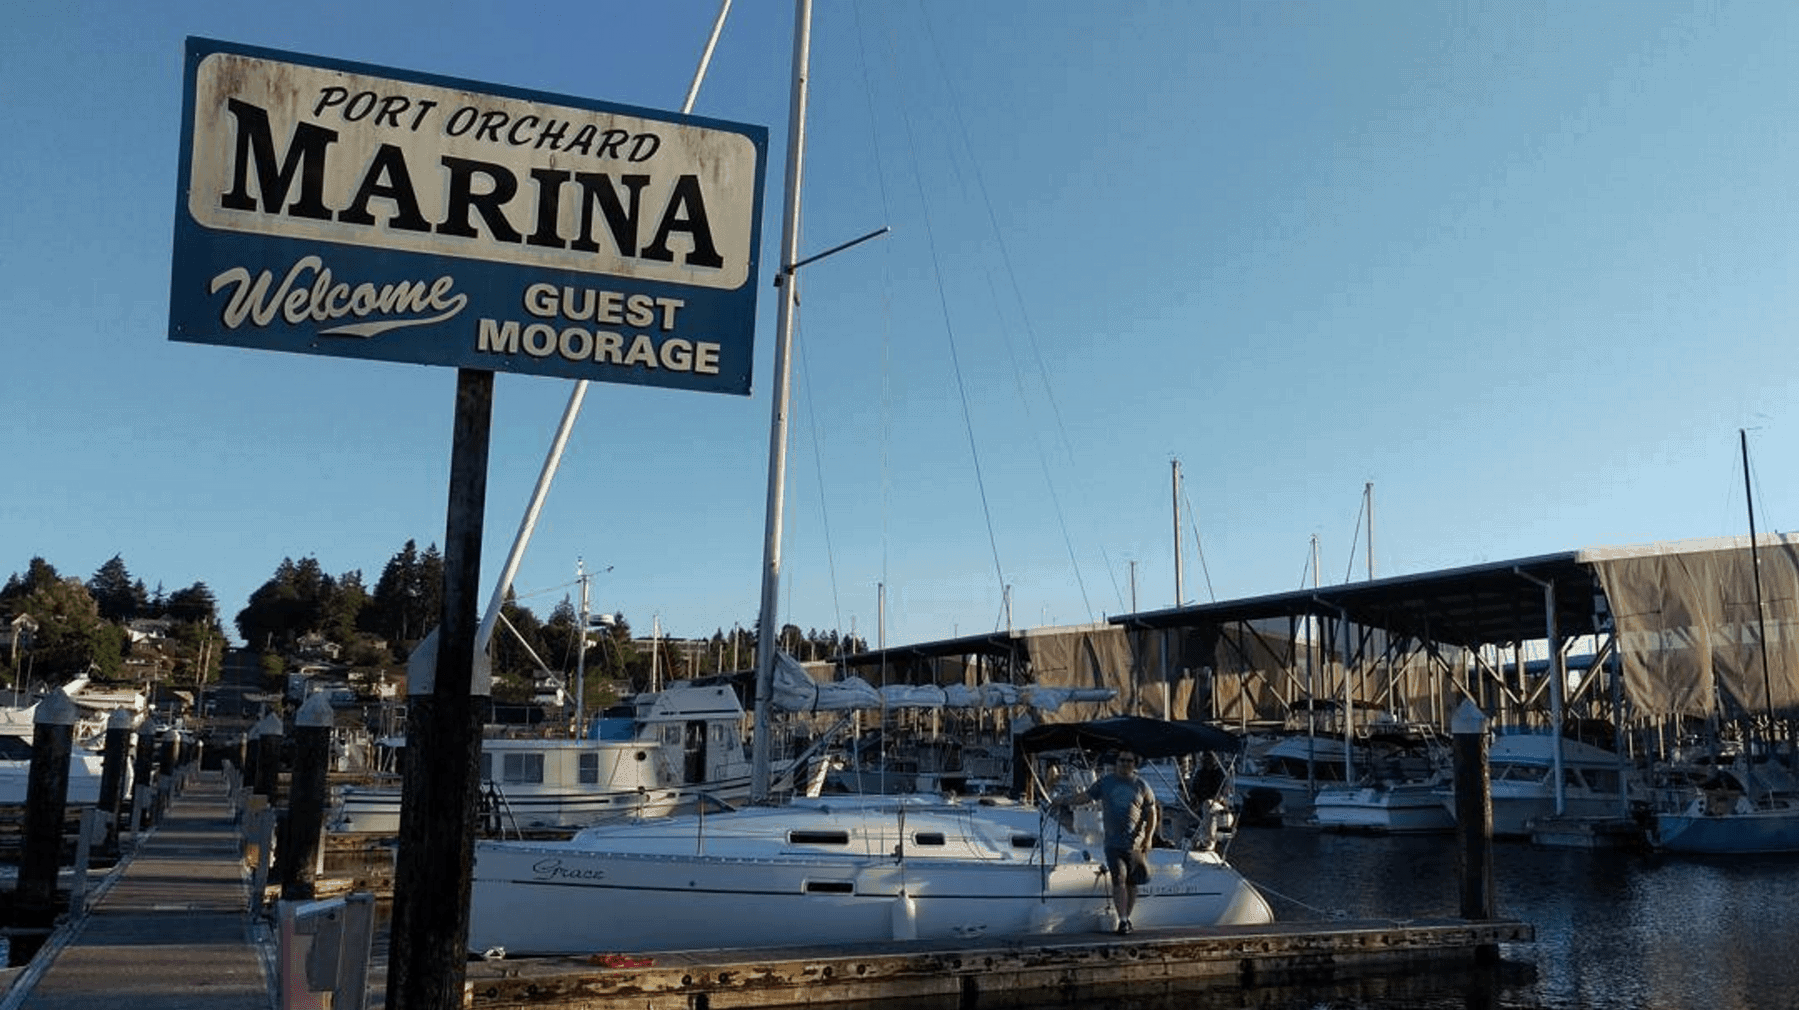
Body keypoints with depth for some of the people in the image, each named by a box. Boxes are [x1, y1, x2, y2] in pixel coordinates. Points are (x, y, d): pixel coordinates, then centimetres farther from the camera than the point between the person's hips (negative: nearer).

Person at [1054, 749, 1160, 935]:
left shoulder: (1142, 786, 8)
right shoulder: (1105, 782, 9)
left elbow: (1152, 813, 12)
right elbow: (1086, 795, 15)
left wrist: (1148, 837, 3)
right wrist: (1064, 801, 6)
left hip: (1135, 844, 1)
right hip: (1113, 843, -1)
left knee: (1131, 883, 4)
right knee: (1119, 880, -11)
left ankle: (1127, 917, 17)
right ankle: (1123, 920, -10)